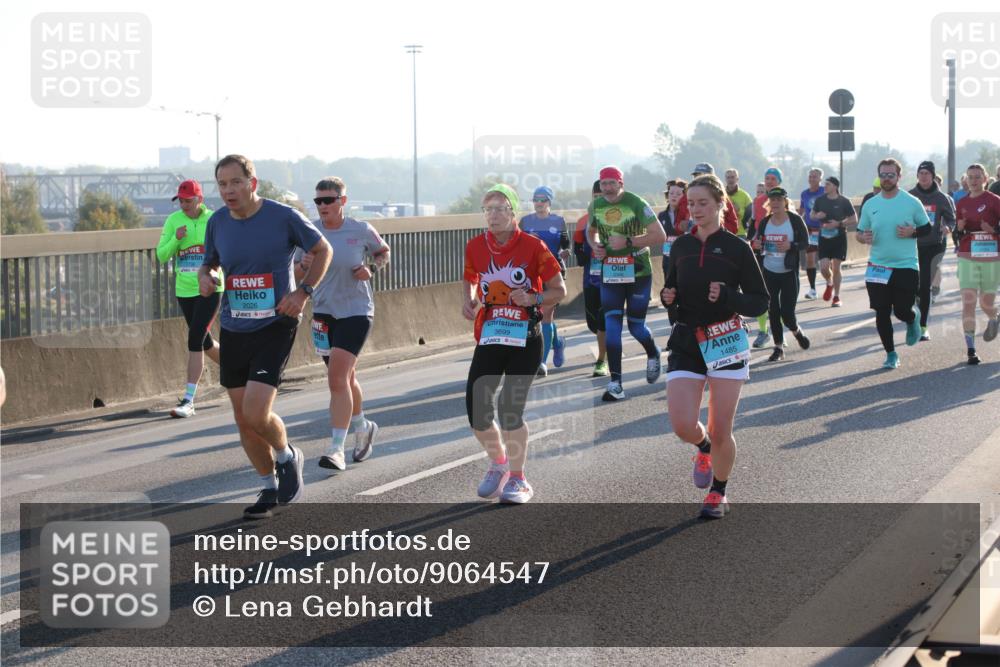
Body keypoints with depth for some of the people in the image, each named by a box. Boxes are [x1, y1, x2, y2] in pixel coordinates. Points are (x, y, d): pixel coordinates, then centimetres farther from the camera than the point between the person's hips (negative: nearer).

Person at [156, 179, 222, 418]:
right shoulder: (173, 220, 0)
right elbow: (161, 256, -2)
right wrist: (175, 239, -19)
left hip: (209, 289, -4)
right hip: (184, 290, 4)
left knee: (195, 340, -14)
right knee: (205, 342, 15)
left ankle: (189, 400, -12)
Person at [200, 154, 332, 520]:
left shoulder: (284, 217, -10)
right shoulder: (217, 222, 2)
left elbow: (323, 249, 4)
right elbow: (210, 263, 18)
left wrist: (303, 292, -8)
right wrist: (205, 277, -6)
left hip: (274, 326, -5)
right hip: (233, 329, 5)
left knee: (257, 414, -17)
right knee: (243, 420, 8)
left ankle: (287, 457, 15)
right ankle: (271, 487, 27)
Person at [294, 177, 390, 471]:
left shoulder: (361, 231, -7)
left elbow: (384, 251, 12)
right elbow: (297, 276, 7)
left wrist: (371, 268, -8)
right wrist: (304, 265, -16)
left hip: (356, 311, -4)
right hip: (324, 312, 4)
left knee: (338, 378, -16)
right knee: (345, 378, 17)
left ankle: (337, 449, -16)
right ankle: (362, 427, 42)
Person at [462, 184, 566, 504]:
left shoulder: (532, 246, -7)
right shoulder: (476, 247, 3)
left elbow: (559, 290, -1)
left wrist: (533, 299, -19)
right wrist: (468, 299, 1)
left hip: (525, 339, -4)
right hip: (489, 338, 4)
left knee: (510, 409, -9)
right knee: (476, 409, -3)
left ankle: (518, 479, 10)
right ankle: (499, 464, 25)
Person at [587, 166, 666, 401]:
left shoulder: (636, 204, -13)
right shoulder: (596, 206, 4)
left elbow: (659, 236, -16)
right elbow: (591, 230, 24)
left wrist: (627, 242, -23)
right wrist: (595, 245, 1)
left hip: (637, 273, -4)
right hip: (610, 273, 4)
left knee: (635, 325, 5)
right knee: (612, 326, -7)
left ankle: (653, 355, 40)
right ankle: (615, 384, -7)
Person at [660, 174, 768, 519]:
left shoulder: (736, 247, -4)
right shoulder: (681, 247, 7)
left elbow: (760, 302, -4)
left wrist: (726, 296, -21)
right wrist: (667, 297, -2)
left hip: (726, 342, -3)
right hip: (686, 342, 3)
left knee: (721, 432, 0)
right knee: (683, 427, -12)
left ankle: (718, 493, 24)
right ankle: (705, 450, 24)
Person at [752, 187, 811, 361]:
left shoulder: (795, 220, -8)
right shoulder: (765, 222, 3)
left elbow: (805, 242, -6)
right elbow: (759, 243, 12)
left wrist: (790, 246, -24)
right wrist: (757, 245, -11)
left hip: (789, 273, -3)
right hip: (769, 273, 3)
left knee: (787, 312, -6)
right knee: (773, 312, 3)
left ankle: (797, 331, 27)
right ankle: (779, 347, 14)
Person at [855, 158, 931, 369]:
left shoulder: (912, 202, -3)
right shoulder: (870, 205, 5)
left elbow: (927, 228, 5)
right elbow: (860, 232, 13)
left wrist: (912, 232, -16)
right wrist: (863, 237, -11)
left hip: (906, 267, -3)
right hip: (877, 268, 3)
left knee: (902, 311, -4)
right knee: (881, 313, 2)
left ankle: (913, 318, 34)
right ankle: (890, 354, 17)